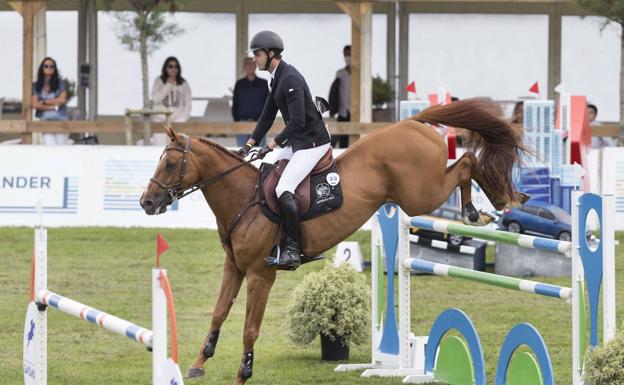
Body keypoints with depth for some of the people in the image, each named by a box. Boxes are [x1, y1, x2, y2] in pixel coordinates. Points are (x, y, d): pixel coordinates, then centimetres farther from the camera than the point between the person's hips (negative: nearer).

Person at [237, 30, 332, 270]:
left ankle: (292, 250, -16)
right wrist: (249, 145, 12)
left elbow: (297, 122, -26)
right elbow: (267, 116, 19)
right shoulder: (277, 79, 12)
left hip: (312, 142, -11)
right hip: (296, 142, 11)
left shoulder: (290, 79, -20)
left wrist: (272, 145, -22)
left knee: (284, 191, -22)